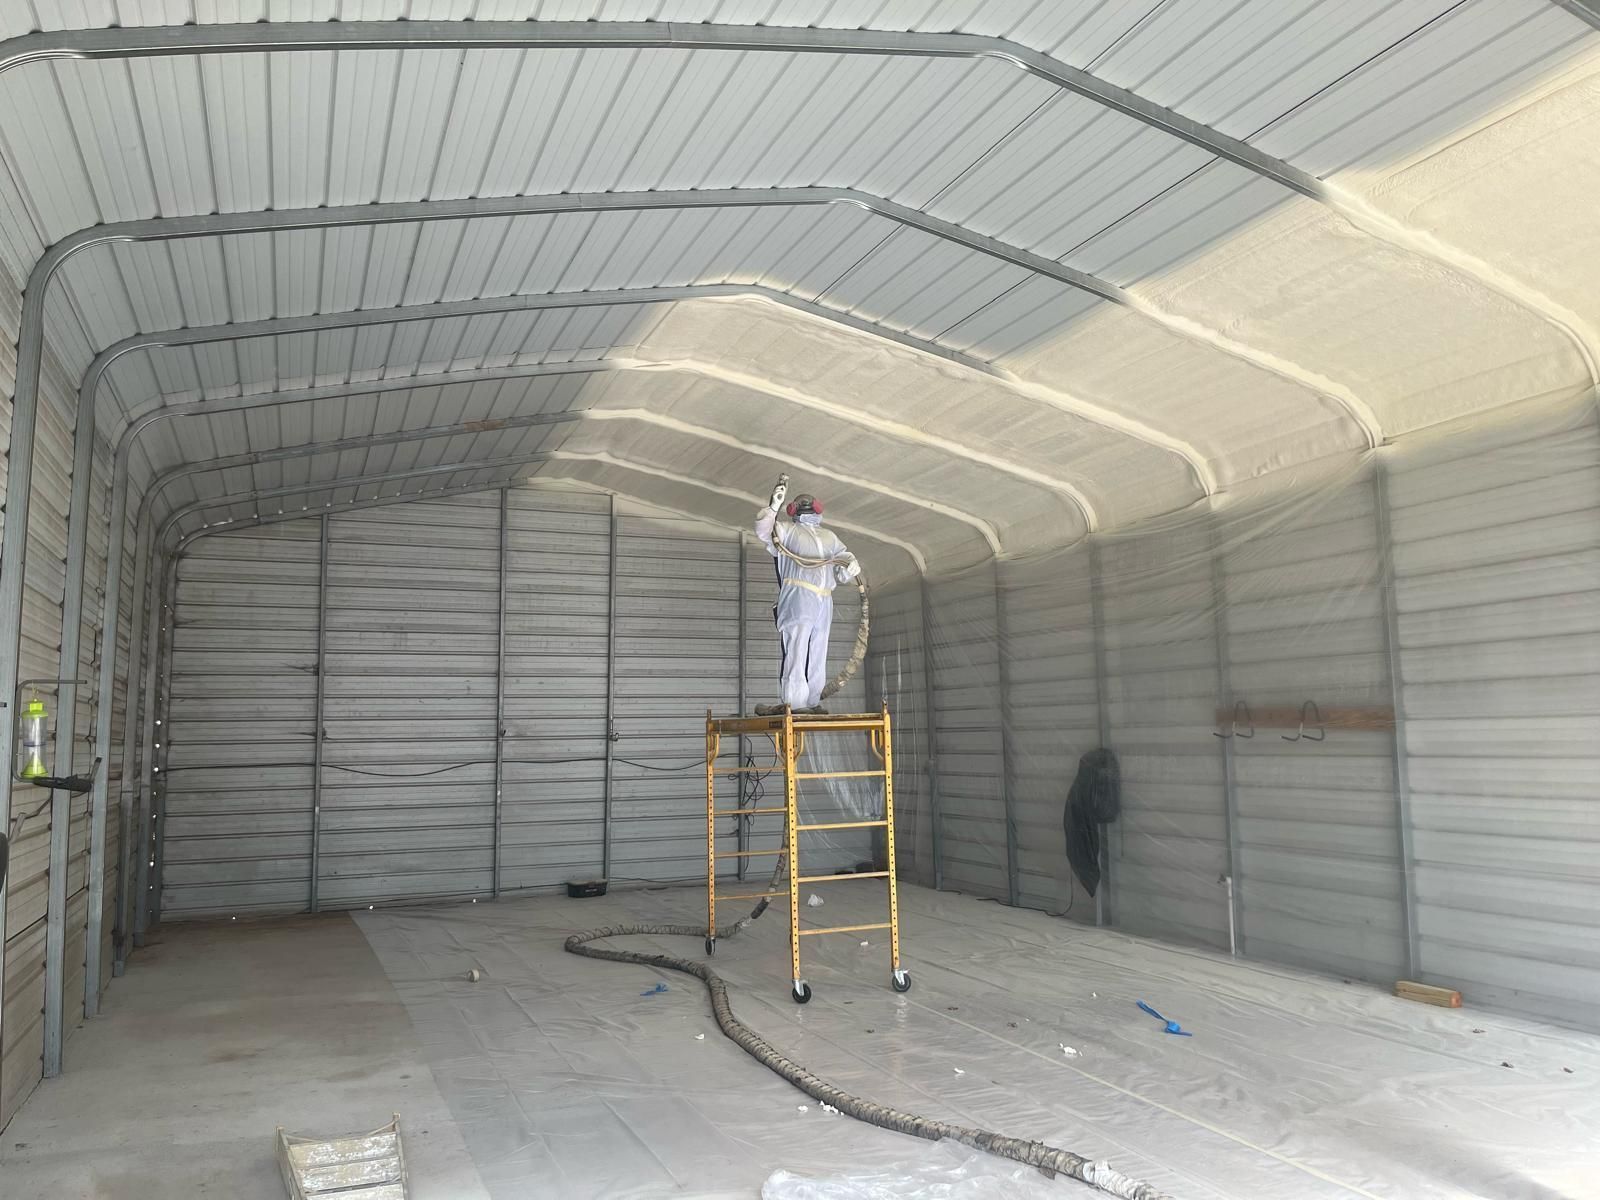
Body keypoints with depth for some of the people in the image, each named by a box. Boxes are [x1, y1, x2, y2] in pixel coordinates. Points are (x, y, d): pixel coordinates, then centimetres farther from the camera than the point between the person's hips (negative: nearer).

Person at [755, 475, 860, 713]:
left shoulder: (830, 537, 28)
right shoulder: (787, 530, 12)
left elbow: (842, 573, 26)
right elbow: (763, 531, -6)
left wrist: (851, 565, 2)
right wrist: (773, 507, -20)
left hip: (824, 602, 6)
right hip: (798, 597, -6)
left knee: (818, 653, 6)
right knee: (796, 649, -13)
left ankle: (813, 702, 11)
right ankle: (795, 702, -16)